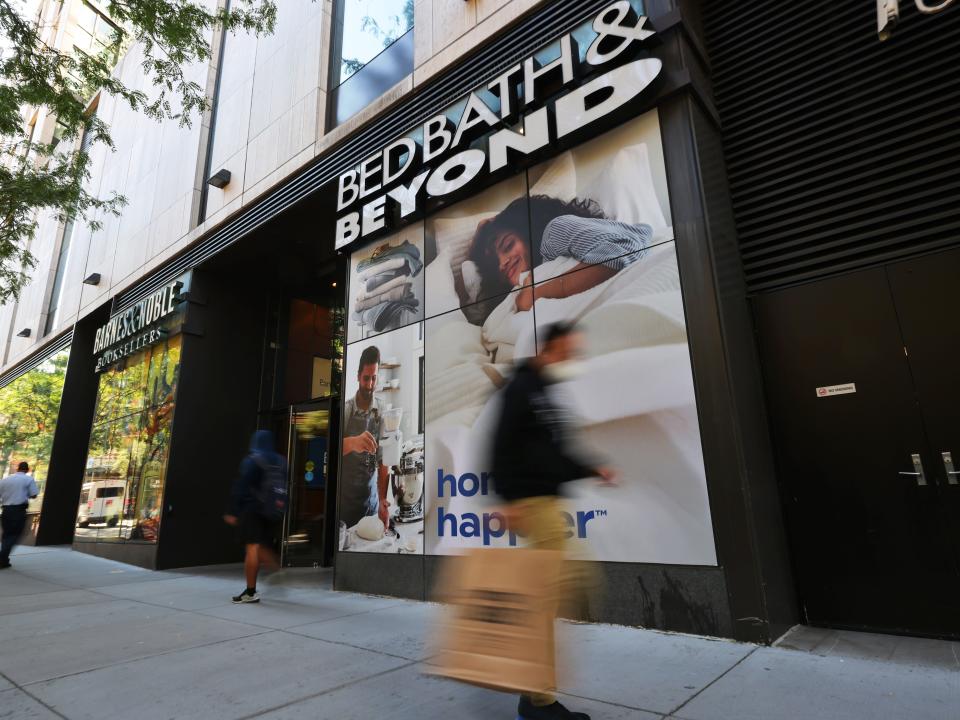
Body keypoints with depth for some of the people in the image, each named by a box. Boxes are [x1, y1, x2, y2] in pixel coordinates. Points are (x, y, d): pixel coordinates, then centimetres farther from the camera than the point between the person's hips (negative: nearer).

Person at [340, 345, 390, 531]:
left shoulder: (383, 410, -7)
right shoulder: (345, 409, -10)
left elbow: (383, 459, -6)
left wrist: (382, 499, -15)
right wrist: (352, 442, -43)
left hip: (371, 498, 1)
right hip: (344, 497, -1)